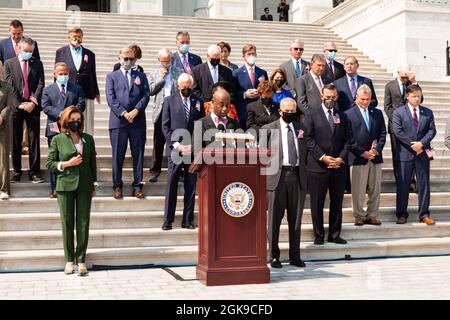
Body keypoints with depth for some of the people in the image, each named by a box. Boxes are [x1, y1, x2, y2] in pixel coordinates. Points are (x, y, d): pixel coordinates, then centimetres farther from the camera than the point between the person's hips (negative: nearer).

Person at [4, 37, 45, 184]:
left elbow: (41, 84, 3)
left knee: (34, 140, -1)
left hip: (33, 106, 0)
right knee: (15, 141, 3)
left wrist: (34, 102, -9)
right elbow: (9, 85, 1)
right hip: (16, 106, 0)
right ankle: (17, 171, 11)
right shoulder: (9, 63, 8)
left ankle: (34, 172, 2)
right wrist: (19, 103, -8)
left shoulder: (37, 63, 11)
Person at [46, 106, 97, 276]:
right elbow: (49, 163, 2)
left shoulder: (88, 139, 9)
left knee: (83, 223, 0)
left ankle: (81, 260, 6)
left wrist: (94, 184, 12)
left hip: (84, 186, 2)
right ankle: (69, 260, 12)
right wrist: (67, 164, -12)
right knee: (67, 223, 3)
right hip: (65, 185, -2)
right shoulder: (58, 139, 2)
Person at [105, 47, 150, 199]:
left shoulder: (141, 76, 16)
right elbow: (110, 98, 0)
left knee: (138, 155, 3)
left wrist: (136, 110, -11)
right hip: (118, 121, -1)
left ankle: (137, 186, 10)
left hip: (138, 121, 2)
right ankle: (117, 186, 10)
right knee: (118, 156, 1)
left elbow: (146, 95, 4)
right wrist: (124, 113, -12)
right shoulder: (112, 76, 11)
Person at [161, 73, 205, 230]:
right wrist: (176, 145, -9)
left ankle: (188, 220, 12)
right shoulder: (169, 101, 7)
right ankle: (168, 220, 5)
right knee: (171, 185, -1)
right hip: (174, 149, -2)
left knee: (191, 186, 5)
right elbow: (165, 126, 1)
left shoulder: (198, 102, 11)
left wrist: (194, 145, -5)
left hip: (193, 150, 2)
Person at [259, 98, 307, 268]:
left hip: (297, 175, 3)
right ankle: (274, 256, 9)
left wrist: (304, 173, 8)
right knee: (275, 218, 1)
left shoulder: (301, 128, 15)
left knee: (296, 218, 7)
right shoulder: (269, 129, 5)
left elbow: (305, 151, 17)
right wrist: (266, 174, -6)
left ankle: (295, 256, 16)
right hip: (277, 175, -3)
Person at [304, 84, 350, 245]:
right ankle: (319, 235, 13)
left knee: (337, 202, 9)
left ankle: (334, 234, 19)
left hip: (339, 166, 4)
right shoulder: (312, 114, 0)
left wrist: (341, 158, -7)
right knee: (317, 203, 3)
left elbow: (347, 140, 9)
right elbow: (308, 138, -6)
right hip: (317, 165, -3)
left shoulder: (342, 116, 12)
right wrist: (322, 157, -14)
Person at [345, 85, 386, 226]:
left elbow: (382, 134, 10)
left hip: (375, 157, 4)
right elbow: (349, 138, -6)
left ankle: (372, 216, 17)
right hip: (358, 158, -4)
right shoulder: (348, 114, -1)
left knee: (375, 189, 8)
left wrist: (376, 150, -6)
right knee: (358, 190, 0)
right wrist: (362, 153, -12)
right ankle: (359, 216, 12)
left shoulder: (377, 113, 13)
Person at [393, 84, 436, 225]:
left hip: (423, 153, 3)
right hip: (405, 154, -2)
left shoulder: (428, 112, 10)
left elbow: (432, 130, 3)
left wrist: (421, 143, -14)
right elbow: (398, 132, -9)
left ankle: (424, 214, 14)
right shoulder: (398, 112, 0)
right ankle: (402, 214, 12)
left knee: (424, 184, 6)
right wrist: (413, 145, -13)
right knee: (403, 185, 3)